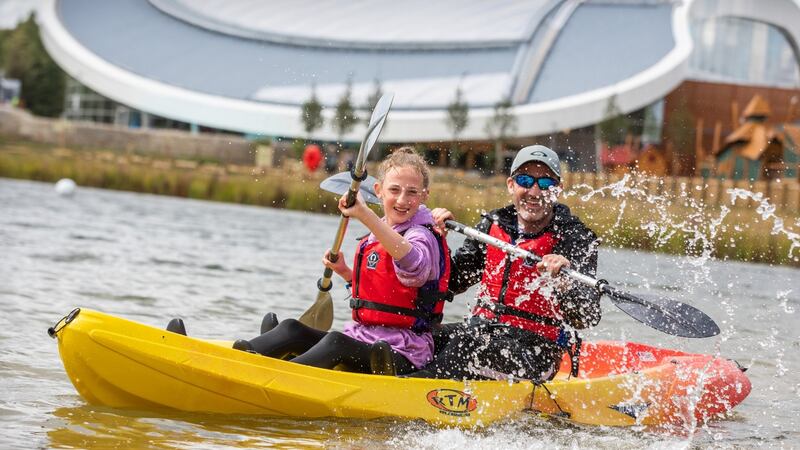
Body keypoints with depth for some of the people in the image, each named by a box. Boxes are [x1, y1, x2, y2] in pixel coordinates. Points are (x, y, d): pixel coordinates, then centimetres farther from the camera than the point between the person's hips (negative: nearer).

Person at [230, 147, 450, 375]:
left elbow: (414, 264, -39)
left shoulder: (422, 236, -11)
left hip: (403, 360, -8)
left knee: (336, 342, -34)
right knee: (292, 329, -8)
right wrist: (344, 271, 10)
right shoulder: (375, 237, 17)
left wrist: (365, 215, -48)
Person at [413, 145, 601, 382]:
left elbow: (588, 317, -19)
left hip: (534, 352, -6)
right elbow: (453, 281, 16)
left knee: (468, 343, -33)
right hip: (481, 329, 6)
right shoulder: (492, 225, 9)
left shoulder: (575, 238, -7)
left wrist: (564, 285, -40)